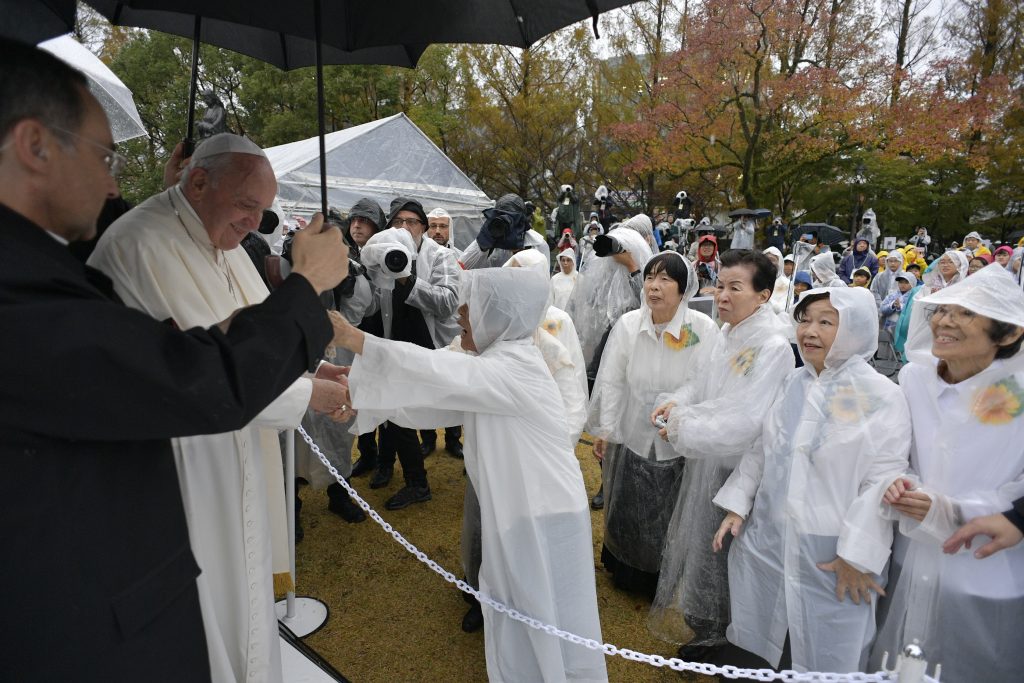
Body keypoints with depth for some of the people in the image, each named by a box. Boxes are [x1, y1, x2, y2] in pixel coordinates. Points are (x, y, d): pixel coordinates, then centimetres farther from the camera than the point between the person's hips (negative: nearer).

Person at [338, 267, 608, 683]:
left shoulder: (514, 366, -22)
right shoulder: (493, 365, 7)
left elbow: (439, 373, -31)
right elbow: (434, 404, 7)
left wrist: (355, 340, -26)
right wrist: (364, 398, -1)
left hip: (544, 517, -8)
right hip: (517, 513, 9)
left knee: (549, 629, 11)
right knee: (517, 629, 22)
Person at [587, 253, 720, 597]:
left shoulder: (703, 329, -15)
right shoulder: (627, 324, -9)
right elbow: (611, 381, -1)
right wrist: (604, 429, 1)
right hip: (632, 436, 2)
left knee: (671, 520, 14)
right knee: (627, 514, 19)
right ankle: (626, 572, 48)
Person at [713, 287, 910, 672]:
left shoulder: (882, 397, -11)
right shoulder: (791, 385, 5)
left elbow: (883, 480, -14)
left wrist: (857, 555, -15)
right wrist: (737, 506, 8)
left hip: (830, 556, -4)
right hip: (766, 543, 5)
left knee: (823, 662, 13)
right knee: (754, 654, 18)